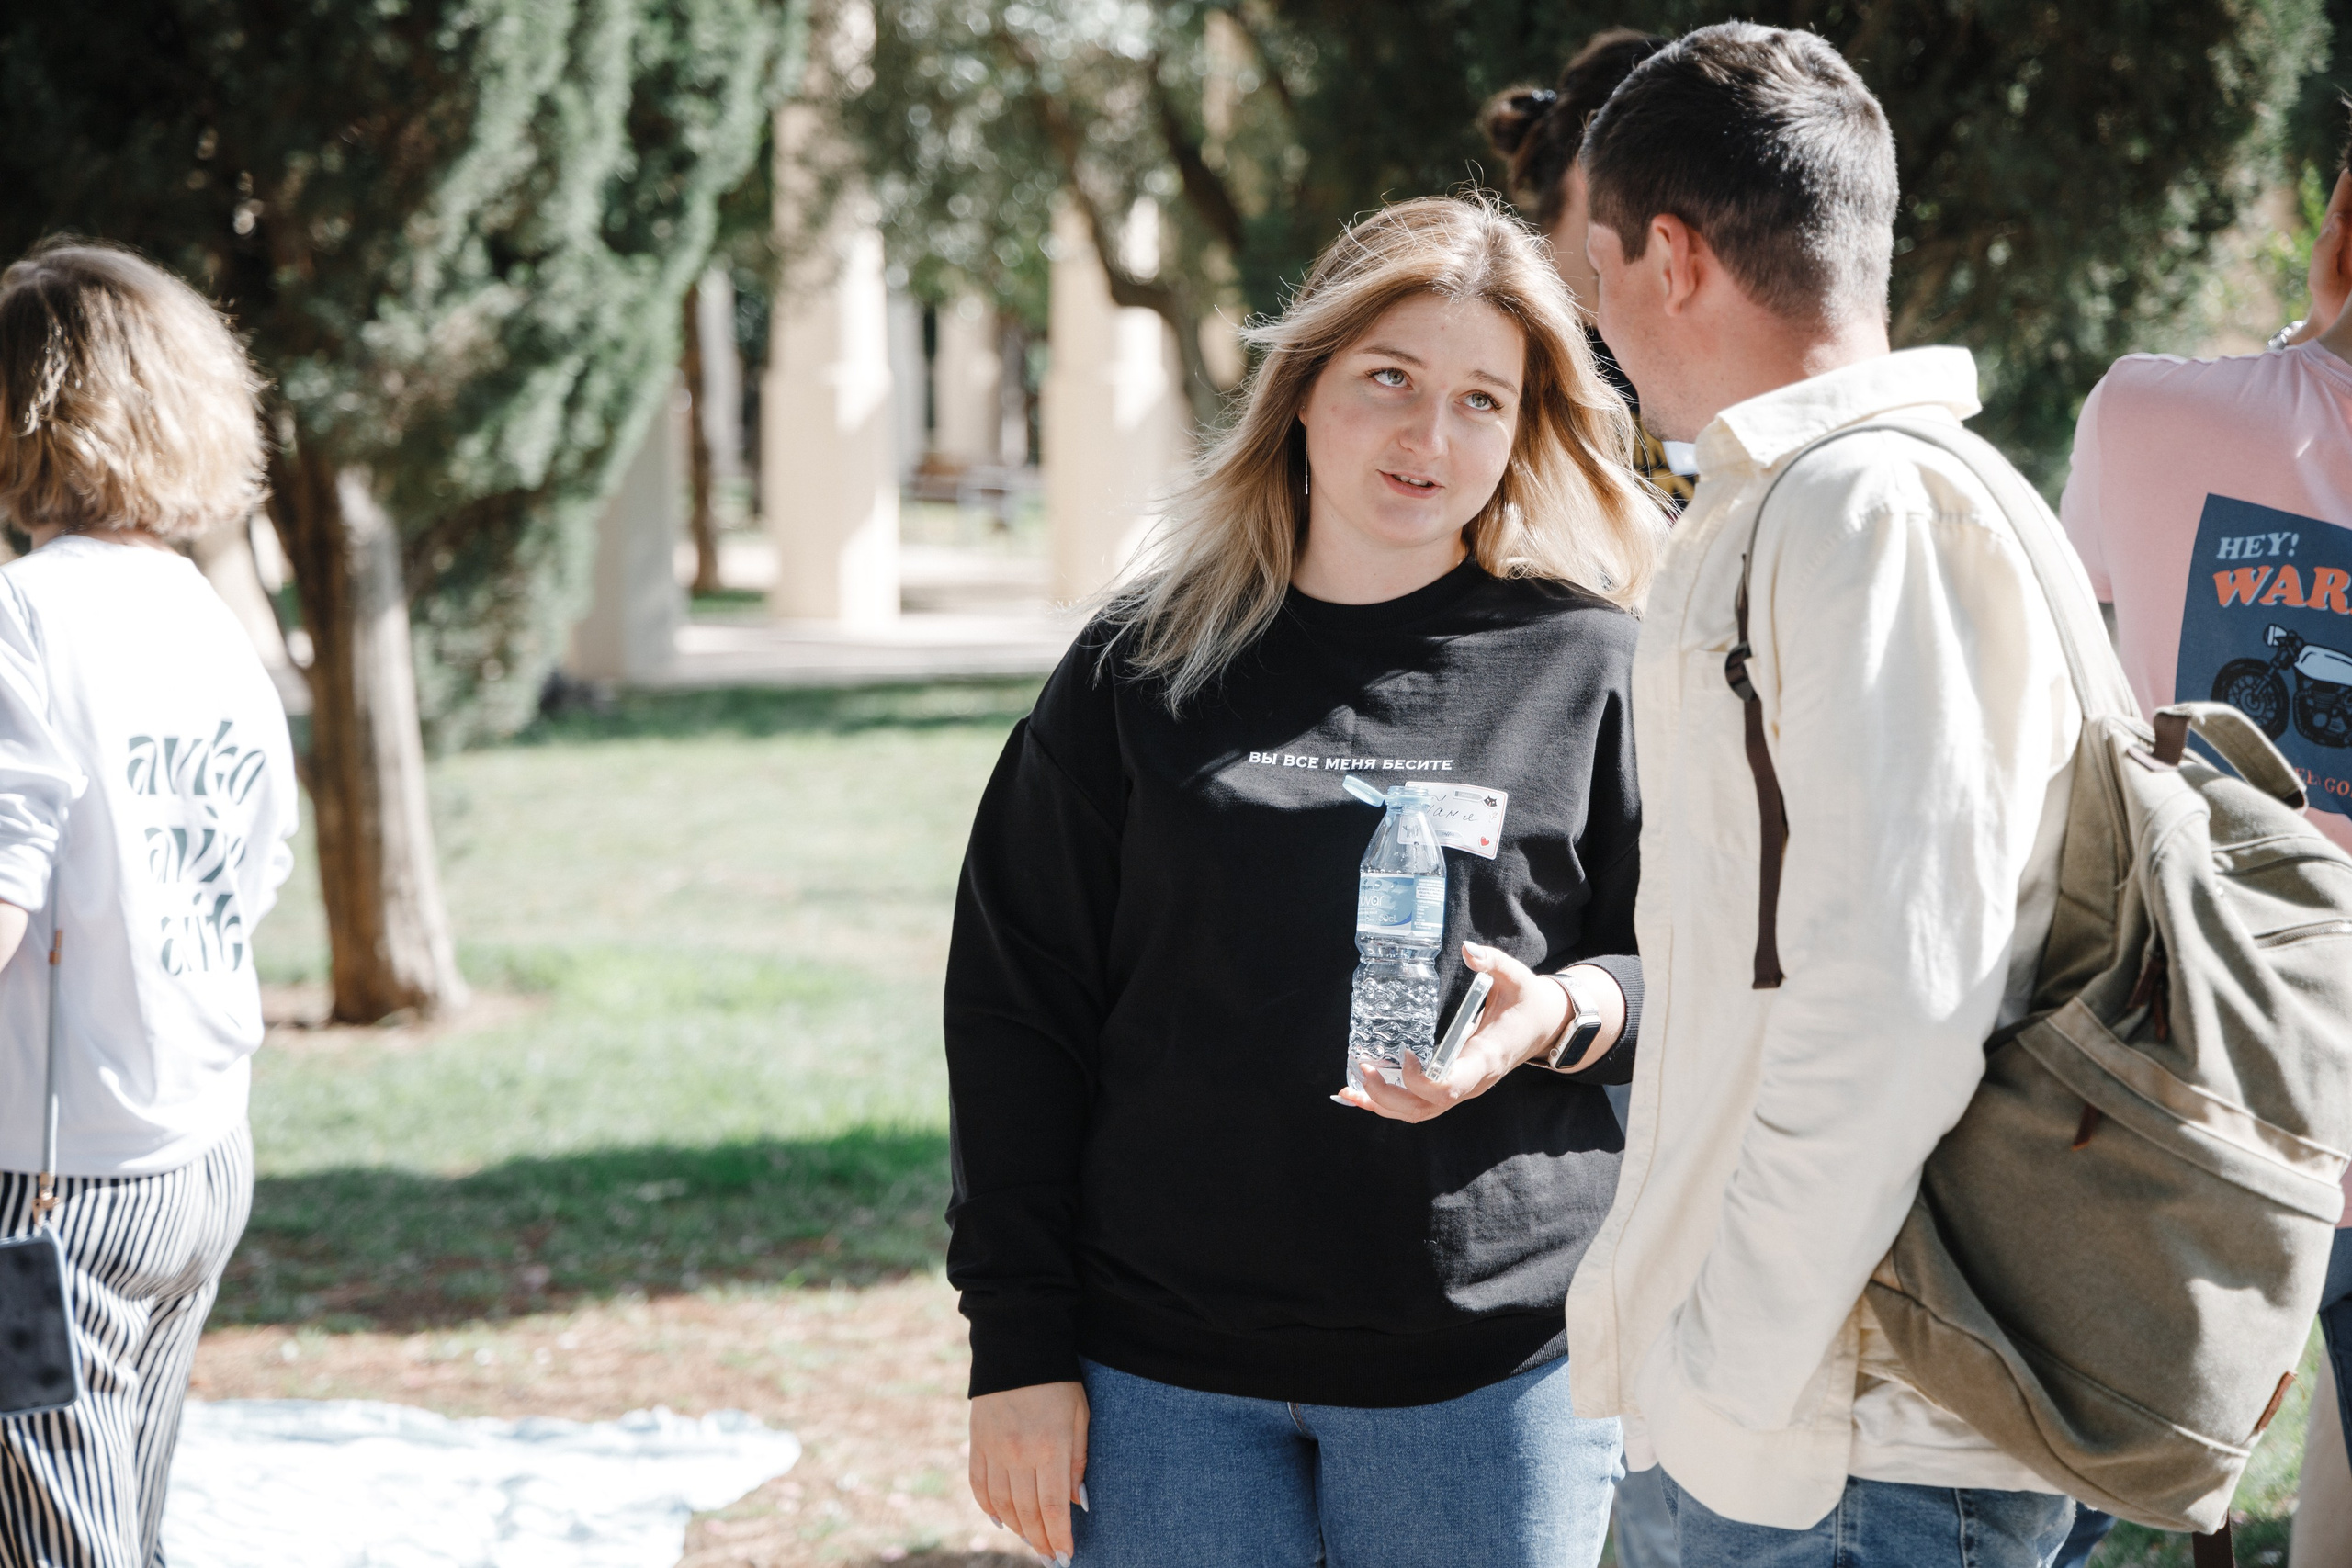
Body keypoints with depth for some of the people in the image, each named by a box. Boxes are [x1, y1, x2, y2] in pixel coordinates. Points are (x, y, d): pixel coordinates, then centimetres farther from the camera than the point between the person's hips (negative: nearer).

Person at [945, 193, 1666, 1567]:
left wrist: (1566, 1014, -16)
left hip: (1492, 1369, -1)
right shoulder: (1148, 669, 6)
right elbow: (1017, 1005, 7)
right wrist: (1018, 1348, 2)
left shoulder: (1592, 671, 2)